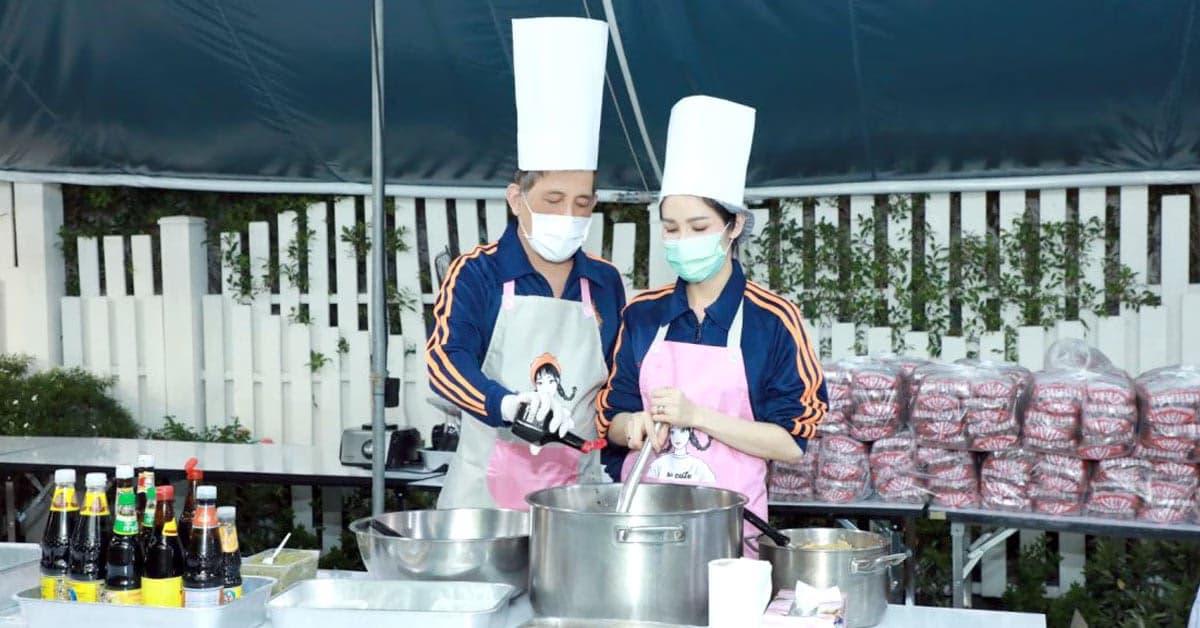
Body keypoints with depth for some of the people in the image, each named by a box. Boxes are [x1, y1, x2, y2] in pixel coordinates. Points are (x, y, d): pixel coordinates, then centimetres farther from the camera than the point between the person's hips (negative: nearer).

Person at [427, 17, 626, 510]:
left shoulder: (605, 283, 8)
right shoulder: (475, 274, -5)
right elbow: (446, 360, -19)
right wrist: (510, 404, -37)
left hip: (580, 489, 3)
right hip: (489, 487, -3)